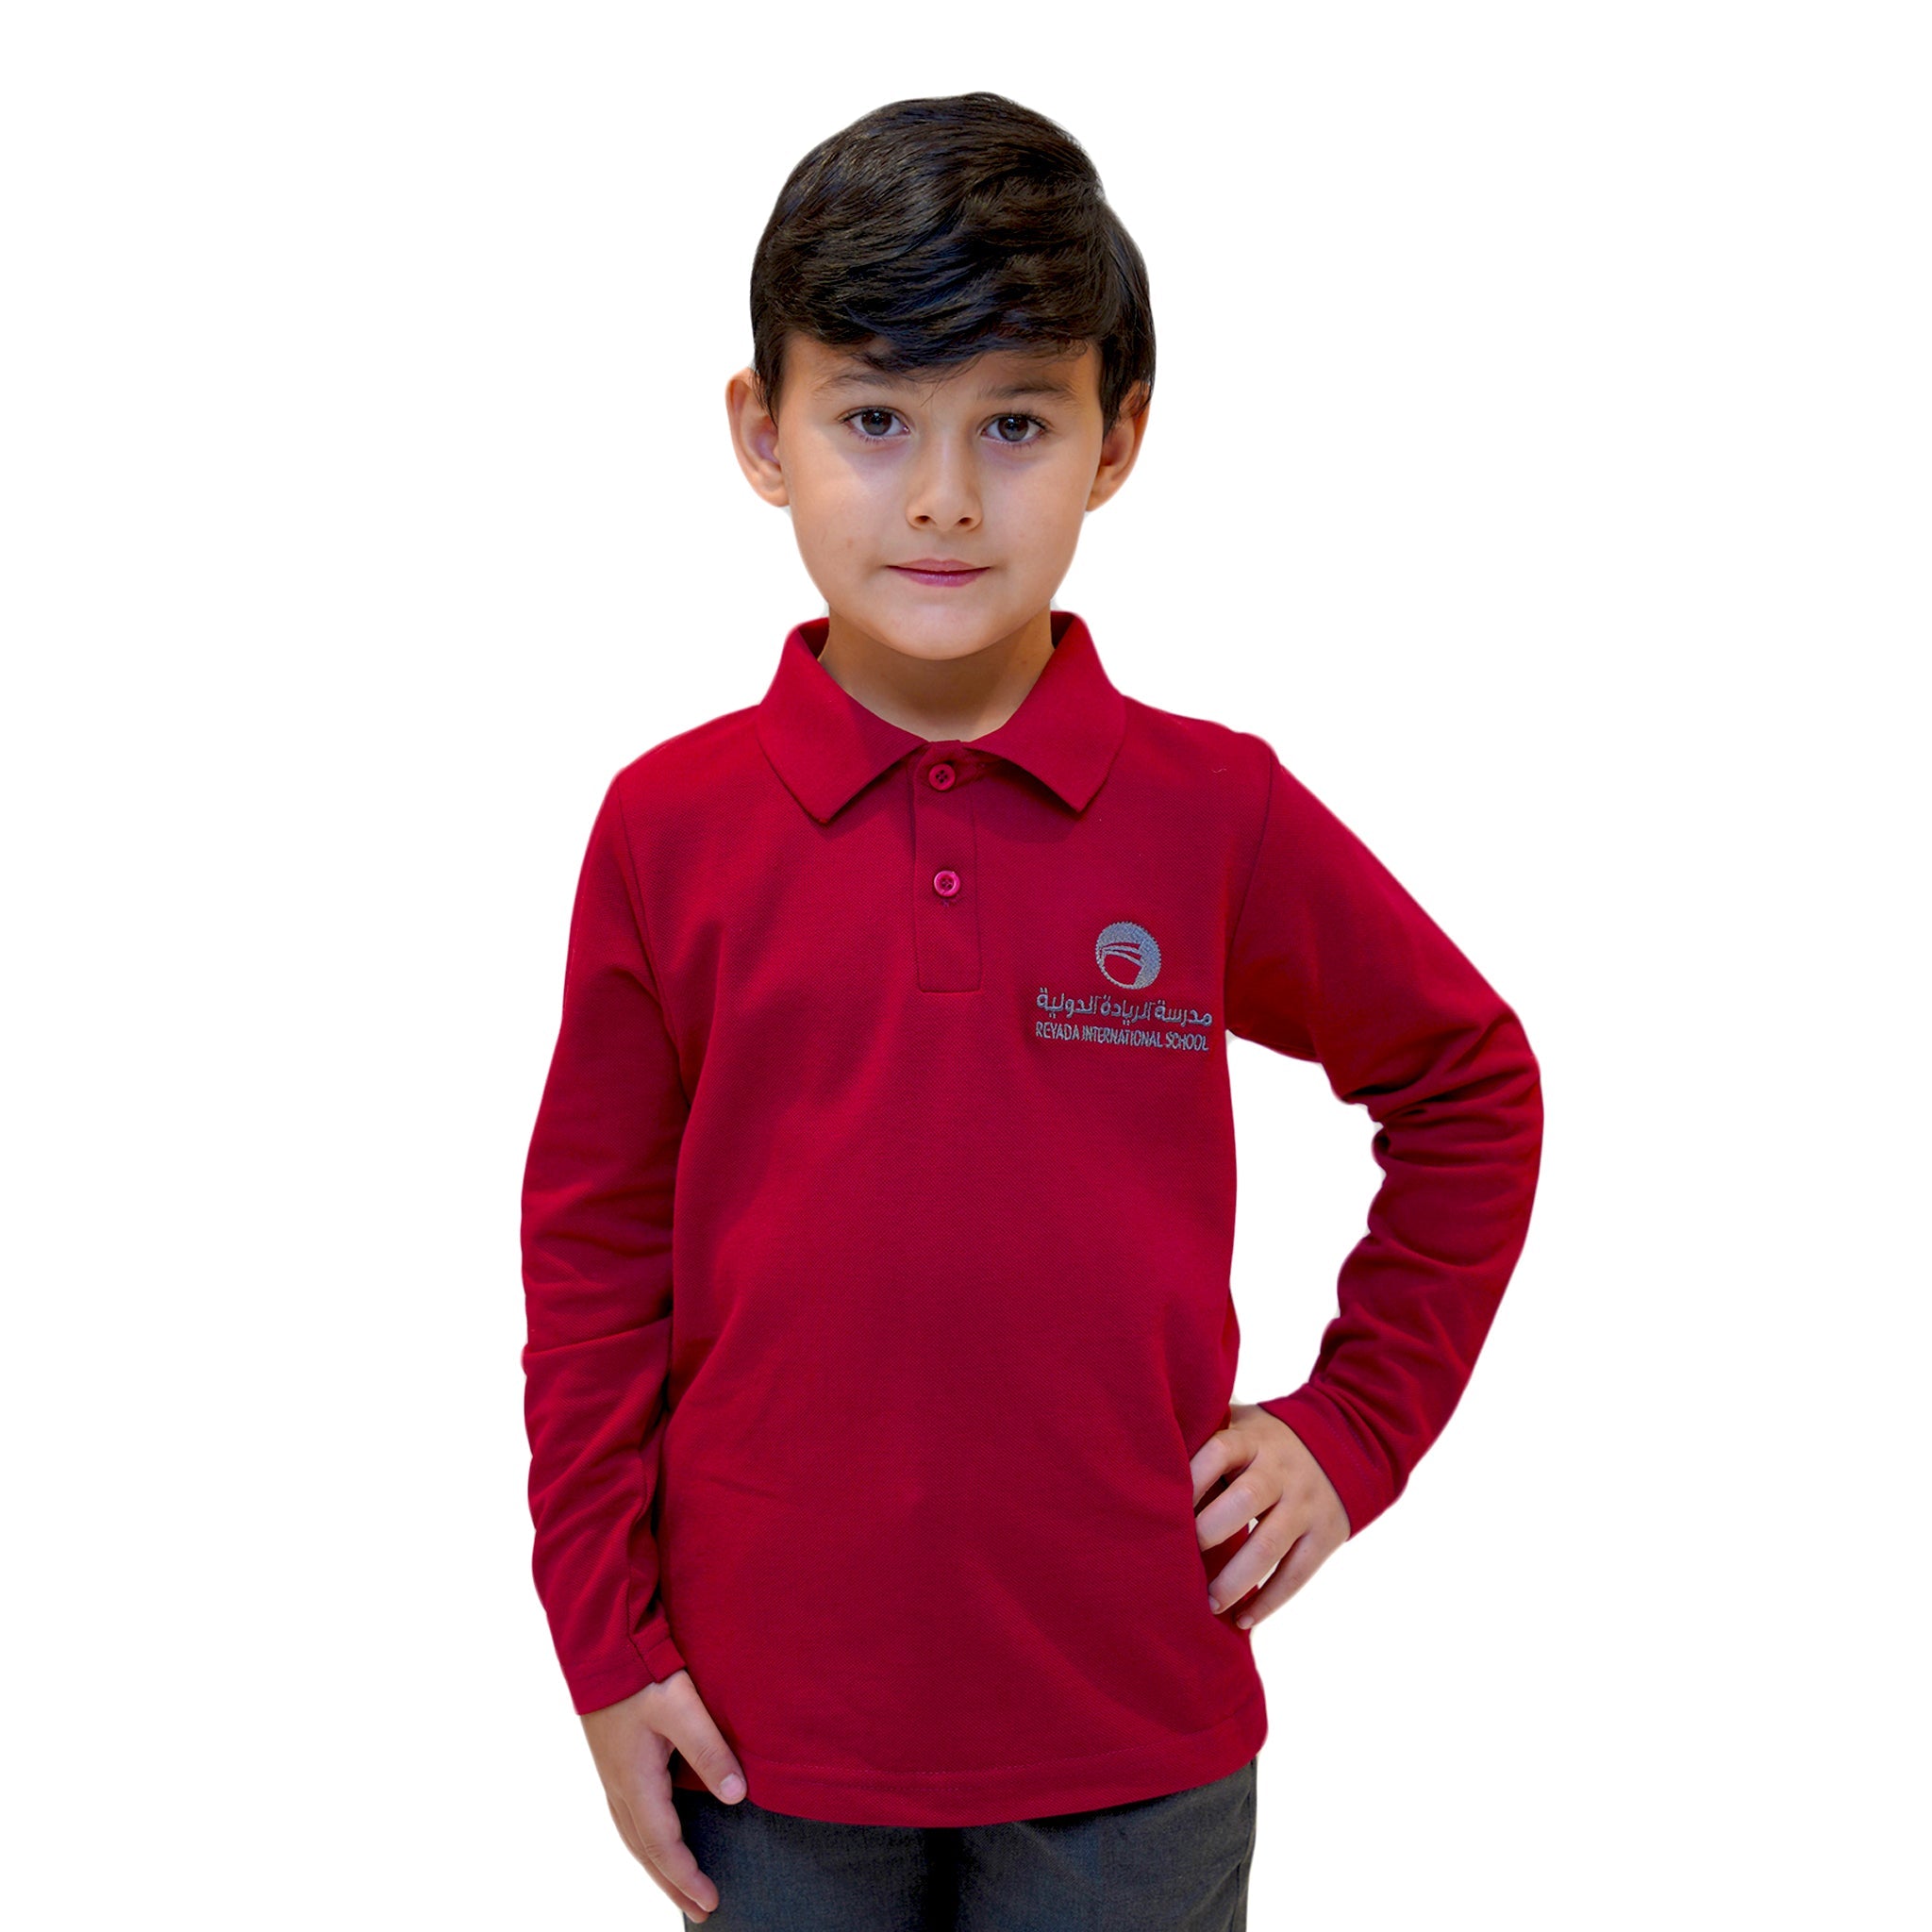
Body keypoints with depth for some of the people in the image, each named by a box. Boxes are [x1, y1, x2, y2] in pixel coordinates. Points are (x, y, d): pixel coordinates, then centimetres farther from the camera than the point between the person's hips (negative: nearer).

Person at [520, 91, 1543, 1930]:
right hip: (771, 1721, 1)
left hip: (1137, 1728, 0)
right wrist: (605, 1644, 2)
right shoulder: (669, 825, -6)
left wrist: (1356, 1424, 2)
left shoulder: (1214, 813, -7)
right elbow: (591, 1248, 1)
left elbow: (1471, 1088, 7)